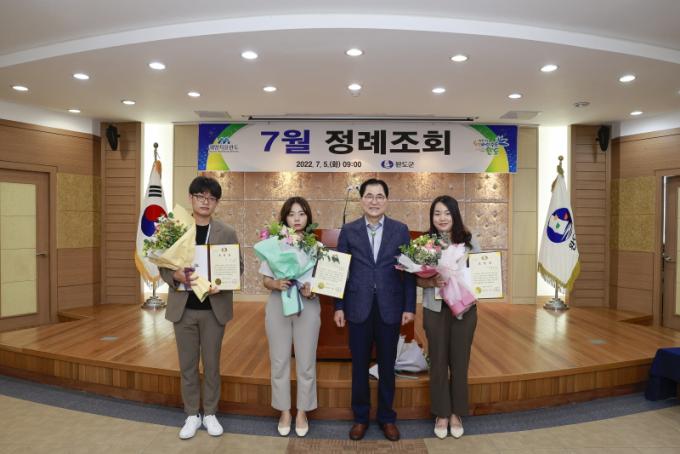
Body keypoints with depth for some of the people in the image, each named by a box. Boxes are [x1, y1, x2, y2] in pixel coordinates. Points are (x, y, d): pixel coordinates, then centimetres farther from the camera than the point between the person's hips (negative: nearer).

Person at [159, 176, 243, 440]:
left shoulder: (227, 233, 0)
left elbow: (238, 267, 0)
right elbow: (163, 267, 1)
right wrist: (176, 276, -20)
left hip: (214, 307, 0)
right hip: (183, 308, 1)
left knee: (212, 364, 11)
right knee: (187, 365, 11)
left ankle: (210, 414, 28)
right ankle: (191, 415, 27)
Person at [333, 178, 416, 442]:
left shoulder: (401, 230, 2)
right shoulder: (348, 231, 2)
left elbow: (409, 270, 1)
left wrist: (409, 307, -3)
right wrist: (339, 306, -1)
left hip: (390, 308, 0)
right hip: (359, 308, 0)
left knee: (387, 366, 12)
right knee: (359, 366, 11)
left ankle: (387, 417, 30)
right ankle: (360, 417, 29)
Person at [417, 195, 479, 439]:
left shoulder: (469, 241, -1)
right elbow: (418, 279, -2)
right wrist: (432, 282, -21)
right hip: (435, 309, -1)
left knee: (459, 362, 11)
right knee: (438, 362, 9)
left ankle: (456, 413, 30)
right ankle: (441, 414, 27)